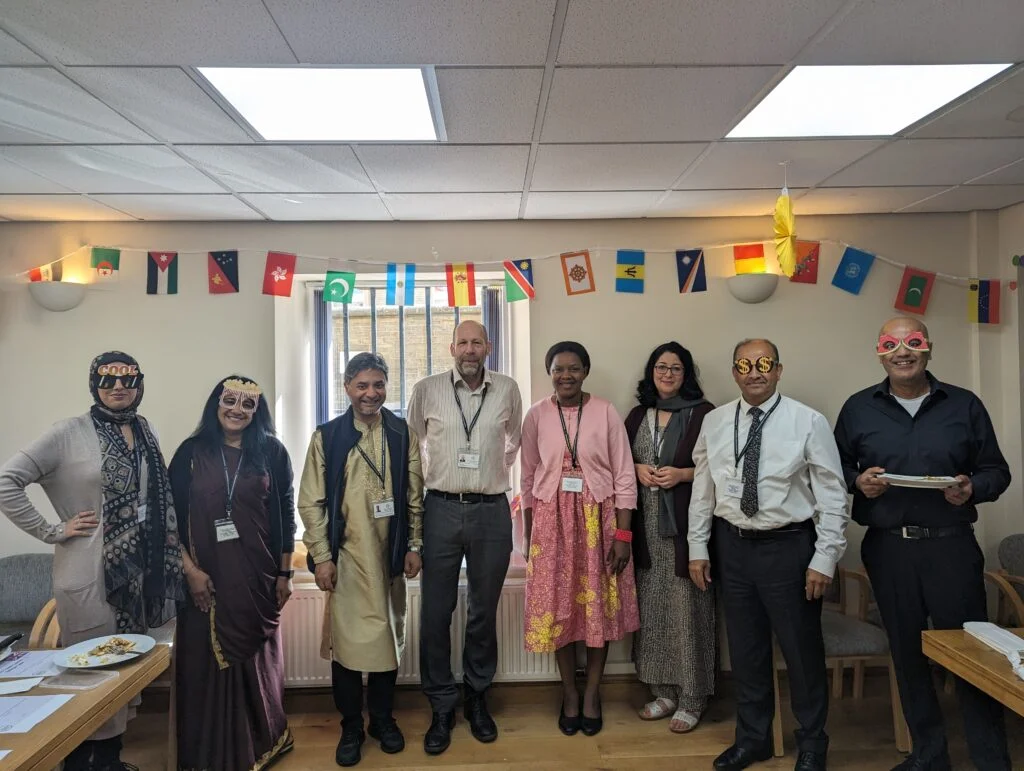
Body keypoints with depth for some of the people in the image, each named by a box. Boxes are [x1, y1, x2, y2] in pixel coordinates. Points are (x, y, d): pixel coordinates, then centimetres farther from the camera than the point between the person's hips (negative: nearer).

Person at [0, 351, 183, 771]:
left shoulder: (146, 431, 7)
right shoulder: (70, 432, -10)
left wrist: (171, 556, 9)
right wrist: (51, 531, -12)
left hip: (137, 566, 6)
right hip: (89, 572, -6)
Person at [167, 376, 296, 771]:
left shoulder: (271, 452, -1)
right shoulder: (191, 452, -1)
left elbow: (285, 514, 2)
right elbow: (172, 516, -1)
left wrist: (285, 573, 1)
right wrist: (190, 569, -8)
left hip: (258, 576, 0)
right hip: (207, 577, 0)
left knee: (257, 660, 13)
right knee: (208, 662, 8)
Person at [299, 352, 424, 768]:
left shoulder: (403, 434, 2)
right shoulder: (326, 436, -3)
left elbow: (415, 495, 5)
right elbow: (311, 502, -2)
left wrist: (414, 546, 3)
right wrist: (321, 556, -6)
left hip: (390, 553, 2)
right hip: (347, 554, -2)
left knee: (389, 636, 12)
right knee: (348, 639, 4)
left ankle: (383, 718, 31)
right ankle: (351, 726, 23)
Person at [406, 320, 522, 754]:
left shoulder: (507, 390, 2)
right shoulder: (427, 390, -1)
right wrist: (428, 475, 10)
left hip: (492, 511, 1)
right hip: (442, 509, -1)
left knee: (484, 611, 12)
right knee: (436, 612, 5)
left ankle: (477, 698, 31)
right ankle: (442, 706, 22)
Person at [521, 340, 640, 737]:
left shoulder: (605, 412, -5)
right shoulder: (537, 415, 0)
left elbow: (625, 477, -4)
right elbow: (529, 477, 5)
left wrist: (623, 533, -7)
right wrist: (528, 533, 6)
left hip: (598, 519, -1)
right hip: (551, 519, 1)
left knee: (598, 605, 8)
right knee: (557, 606, 9)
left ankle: (592, 692, 28)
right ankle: (569, 692, 28)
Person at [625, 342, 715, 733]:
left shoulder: (703, 413, -3)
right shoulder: (637, 415, 12)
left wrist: (683, 474, -15)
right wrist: (637, 469, -3)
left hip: (686, 524, -5)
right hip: (646, 524, 5)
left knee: (687, 609, 0)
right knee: (652, 607, 10)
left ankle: (692, 698, 15)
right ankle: (663, 690, 25)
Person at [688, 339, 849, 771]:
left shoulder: (809, 422, -9)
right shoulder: (714, 423, 2)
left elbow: (832, 497, -7)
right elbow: (702, 488, 6)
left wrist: (824, 559, -10)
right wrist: (697, 548, 6)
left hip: (788, 546, -3)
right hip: (733, 546, 3)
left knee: (802, 648, 11)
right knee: (744, 648, 16)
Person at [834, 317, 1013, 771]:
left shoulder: (965, 405, 4)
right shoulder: (858, 408, 5)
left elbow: (996, 470, 7)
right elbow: (836, 469, 9)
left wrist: (972, 489, -13)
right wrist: (857, 482, -11)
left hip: (952, 546, -1)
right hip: (887, 549, 1)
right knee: (907, 653, 11)